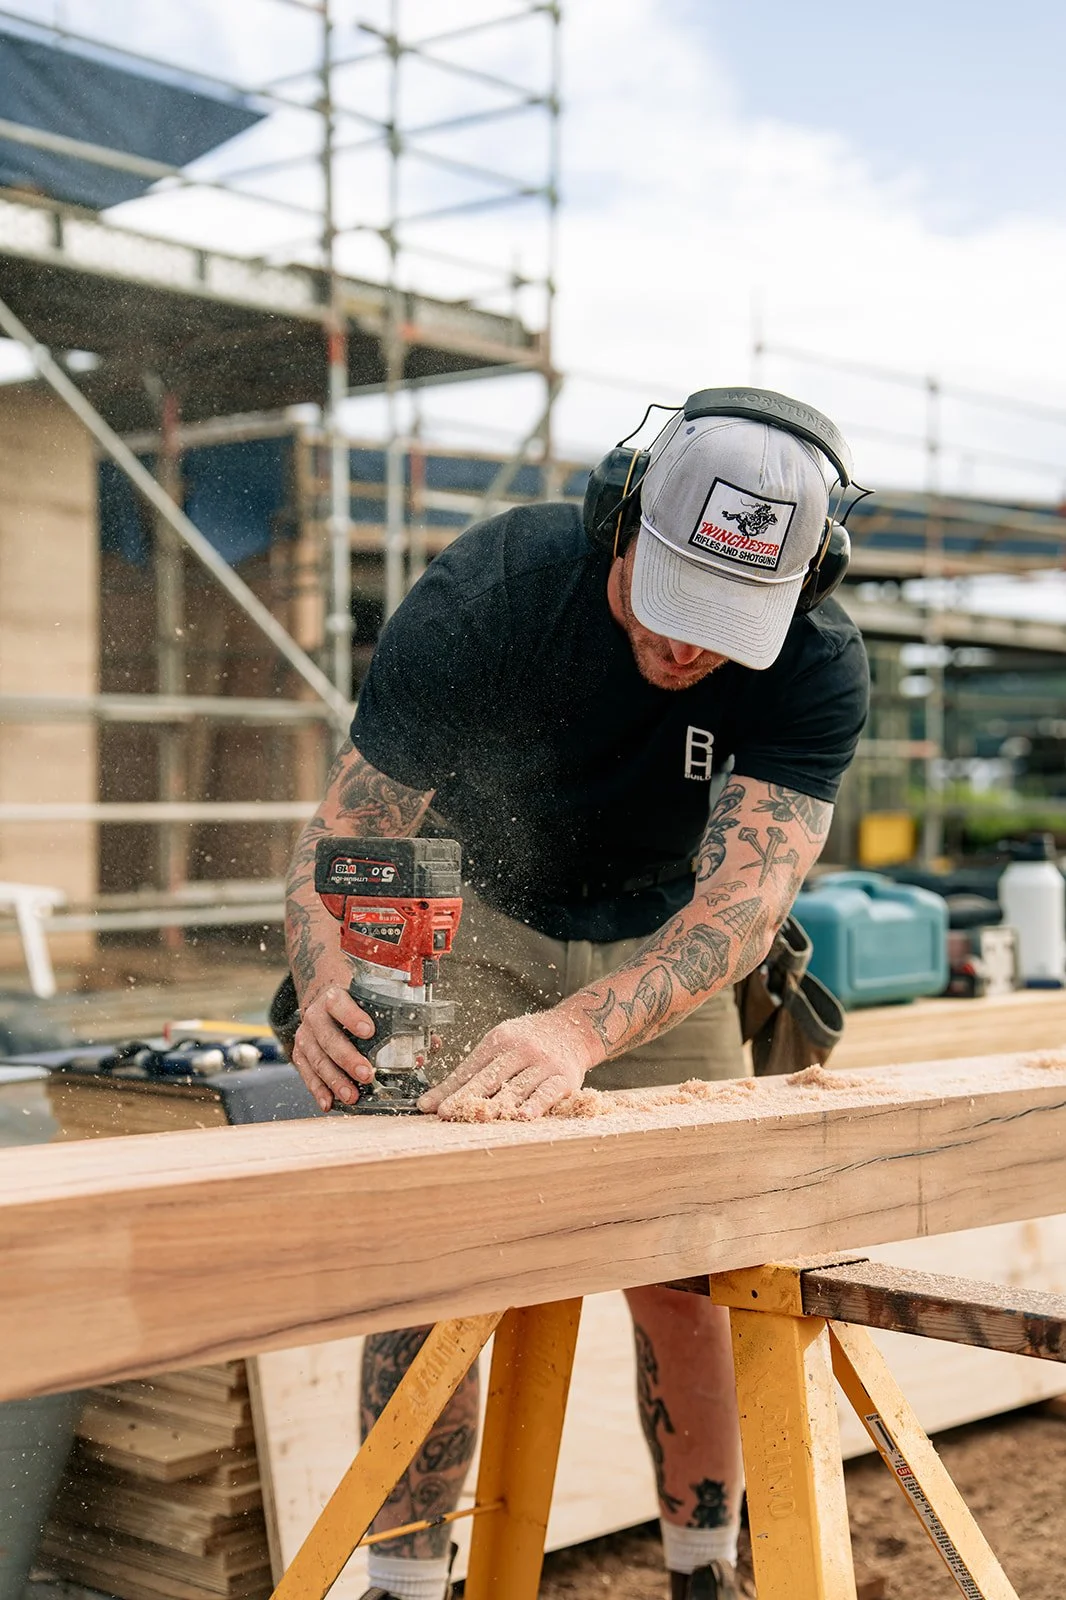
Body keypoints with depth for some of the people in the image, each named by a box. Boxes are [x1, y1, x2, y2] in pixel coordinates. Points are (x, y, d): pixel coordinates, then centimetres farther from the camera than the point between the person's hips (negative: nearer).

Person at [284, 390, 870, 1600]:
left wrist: (578, 1030, -55)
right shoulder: (480, 596, -29)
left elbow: (744, 898, -38)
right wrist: (330, 988, -48)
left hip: (659, 944, 1)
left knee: (683, 1282, -2)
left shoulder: (815, 663, -27)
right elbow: (343, 836, -26)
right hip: (473, 920, -1)